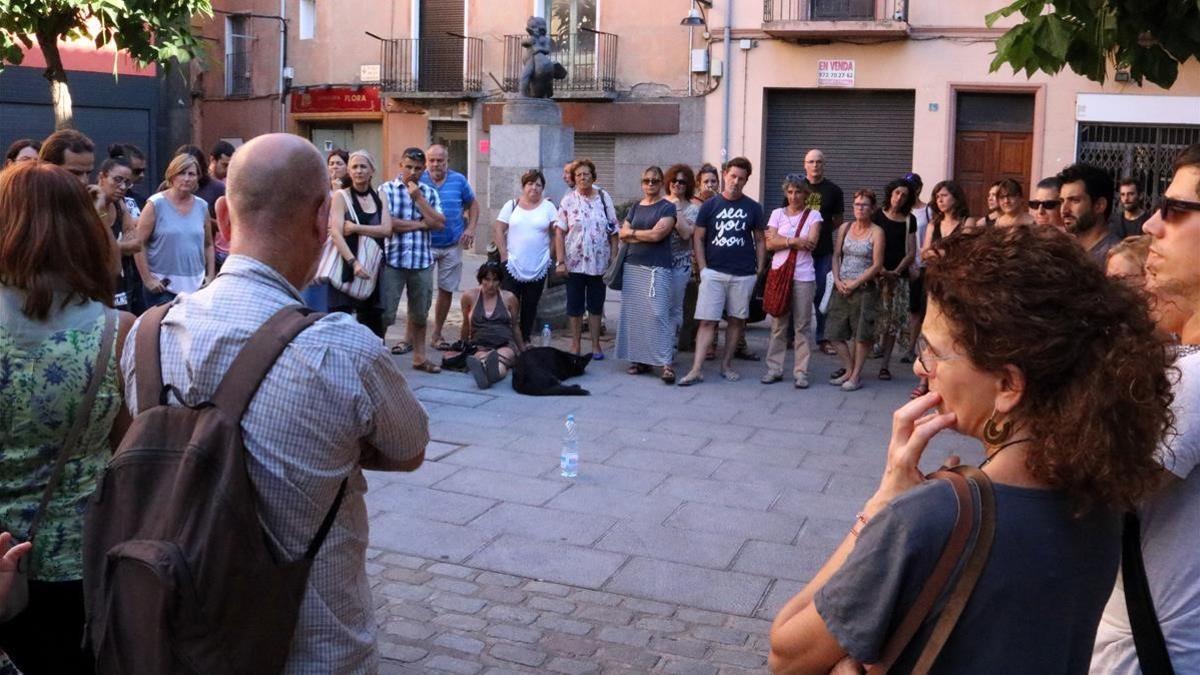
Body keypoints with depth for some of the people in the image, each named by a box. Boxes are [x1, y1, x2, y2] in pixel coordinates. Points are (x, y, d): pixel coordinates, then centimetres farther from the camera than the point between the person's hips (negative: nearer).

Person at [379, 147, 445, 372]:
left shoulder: (429, 193, 10)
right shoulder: (387, 189, -1)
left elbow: (439, 223, -3)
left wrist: (418, 198, -7)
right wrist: (420, 224, -6)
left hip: (422, 262, 4)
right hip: (392, 260, -3)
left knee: (419, 314, 13)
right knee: (385, 313, -1)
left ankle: (419, 357, 24)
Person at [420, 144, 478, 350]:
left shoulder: (458, 180, 3)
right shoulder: (418, 180, -4)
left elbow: (473, 204, 14)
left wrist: (470, 228, 2)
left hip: (452, 246, 3)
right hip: (424, 245, -3)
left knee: (446, 290, 9)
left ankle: (437, 335, 23)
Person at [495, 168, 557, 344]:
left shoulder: (548, 207, 4)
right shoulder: (512, 205, 5)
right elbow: (497, 230, 3)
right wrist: (504, 254, -4)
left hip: (538, 267, 1)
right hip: (512, 265, -1)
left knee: (530, 306, 7)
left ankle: (525, 340, 18)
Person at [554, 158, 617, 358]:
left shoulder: (604, 198, 4)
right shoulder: (569, 200, -1)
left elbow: (613, 232, 6)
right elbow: (559, 232, -5)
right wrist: (560, 261, -11)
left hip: (599, 263, 2)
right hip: (574, 263, -1)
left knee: (596, 305, 10)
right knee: (574, 306, 6)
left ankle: (595, 345, 20)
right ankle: (575, 345, 17)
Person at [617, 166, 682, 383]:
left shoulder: (667, 207, 0)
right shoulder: (635, 207, 16)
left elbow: (657, 234, -11)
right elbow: (622, 234, 7)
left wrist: (633, 232, 1)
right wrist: (647, 235, -6)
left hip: (657, 269, -5)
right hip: (632, 267, 6)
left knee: (658, 314, -12)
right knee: (634, 314, 4)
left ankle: (667, 363, -12)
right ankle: (641, 359, 11)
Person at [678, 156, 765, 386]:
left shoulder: (753, 208, 5)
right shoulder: (710, 205, 2)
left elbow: (759, 240, 11)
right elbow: (698, 238, 4)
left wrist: (759, 268, 2)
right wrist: (703, 268, -3)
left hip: (743, 275, 2)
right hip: (714, 272, -1)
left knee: (736, 320, 8)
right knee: (707, 321, -4)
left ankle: (726, 365, 20)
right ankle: (697, 369, -5)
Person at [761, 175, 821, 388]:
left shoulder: (813, 215, 5)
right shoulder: (777, 213, 9)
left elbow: (811, 243, -9)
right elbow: (770, 244, -2)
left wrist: (781, 240, -6)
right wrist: (795, 241, -11)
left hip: (803, 276, -1)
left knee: (802, 325, 0)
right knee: (778, 324, 3)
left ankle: (801, 372, 4)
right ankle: (774, 368, 10)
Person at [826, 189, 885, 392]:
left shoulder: (876, 232, -4)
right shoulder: (845, 228, 10)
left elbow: (877, 265, -9)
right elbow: (836, 256, 10)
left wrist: (855, 283, -13)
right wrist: (837, 280, -4)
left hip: (865, 288, -5)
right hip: (842, 287, 5)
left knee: (862, 334, -1)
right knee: (835, 332, 5)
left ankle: (856, 375, 6)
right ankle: (848, 369, 19)